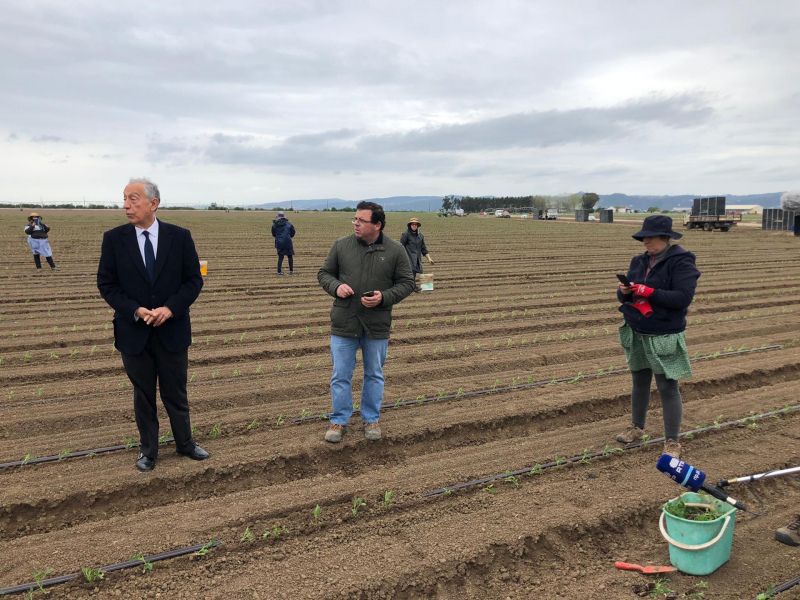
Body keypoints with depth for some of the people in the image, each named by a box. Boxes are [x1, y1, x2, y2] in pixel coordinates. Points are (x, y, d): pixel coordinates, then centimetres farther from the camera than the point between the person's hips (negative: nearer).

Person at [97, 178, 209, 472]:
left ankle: (185, 443, 33)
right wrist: (135, 311, -16)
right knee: (143, 395, 14)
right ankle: (148, 450, 31)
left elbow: (194, 279, -3)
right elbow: (106, 284, -2)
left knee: (176, 393, 13)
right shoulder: (114, 238, -4)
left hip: (172, 330, 0)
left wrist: (170, 308, -17)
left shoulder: (180, 236, -5)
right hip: (134, 332, 0)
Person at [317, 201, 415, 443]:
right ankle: (339, 421, 24)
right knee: (340, 375, 7)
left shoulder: (395, 250, -3)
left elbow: (406, 283, 1)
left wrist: (384, 297, -16)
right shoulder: (341, 245, 0)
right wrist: (336, 286, -13)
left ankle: (371, 420, 30)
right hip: (344, 323, 1)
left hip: (377, 325, 0)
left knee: (374, 375, 13)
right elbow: (324, 273, 9)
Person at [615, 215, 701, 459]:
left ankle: (672, 442, 11)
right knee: (639, 382, 17)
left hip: (664, 337, -6)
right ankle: (636, 428, 33)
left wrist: (649, 292, -25)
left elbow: (683, 298, -20)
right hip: (637, 334, 6)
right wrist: (624, 291, -13)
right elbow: (624, 297, 10)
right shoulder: (639, 261, 8)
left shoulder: (681, 262, -11)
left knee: (668, 388, 0)